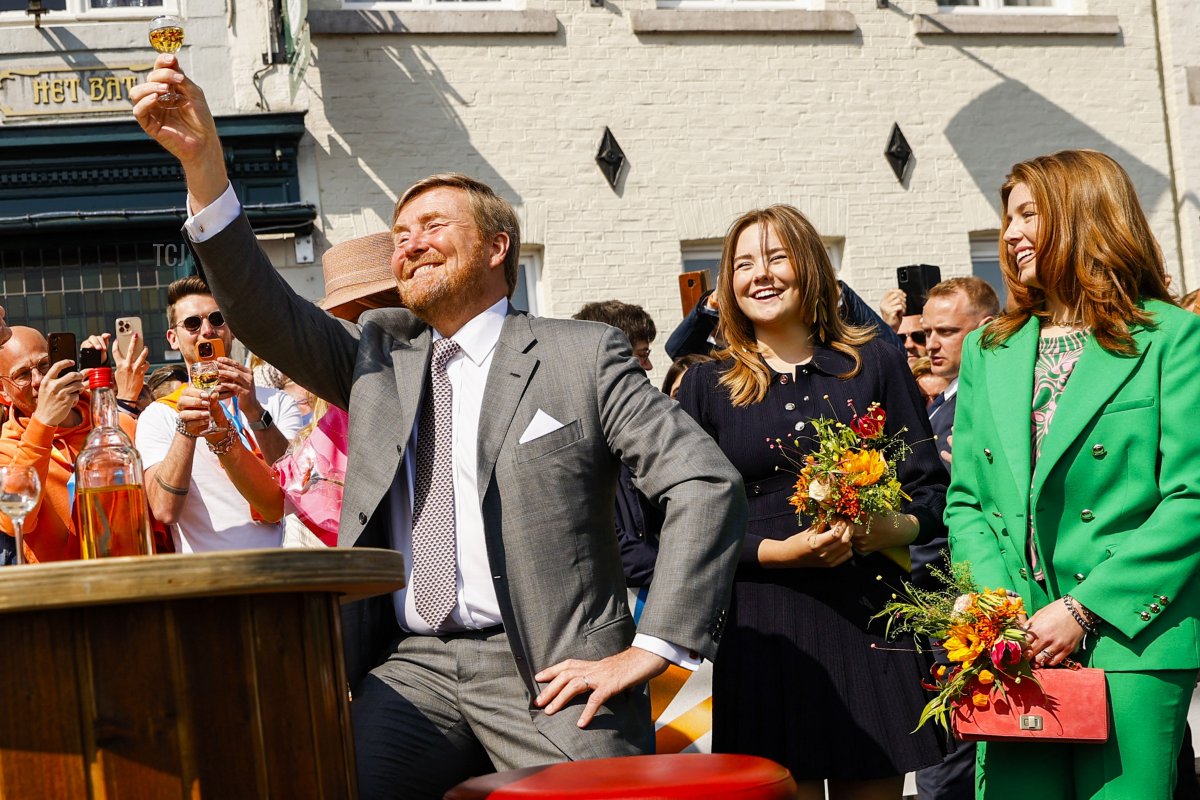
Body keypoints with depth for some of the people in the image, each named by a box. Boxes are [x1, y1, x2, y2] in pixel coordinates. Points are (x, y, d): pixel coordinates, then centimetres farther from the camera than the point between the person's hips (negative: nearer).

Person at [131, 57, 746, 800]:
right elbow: (267, 314, 2)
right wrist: (201, 160, -8)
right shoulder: (379, 353, 17)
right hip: (411, 669, 3)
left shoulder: (582, 355, 4)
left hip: (547, 670, -2)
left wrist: (652, 649, -9)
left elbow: (708, 486, -2)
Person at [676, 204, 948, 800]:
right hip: (762, 627, -1)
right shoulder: (707, 385, 8)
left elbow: (932, 490, 9)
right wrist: (776, 551, -13)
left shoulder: (874, 365, 10)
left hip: (867, 616, 1)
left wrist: (890, 528, -13)